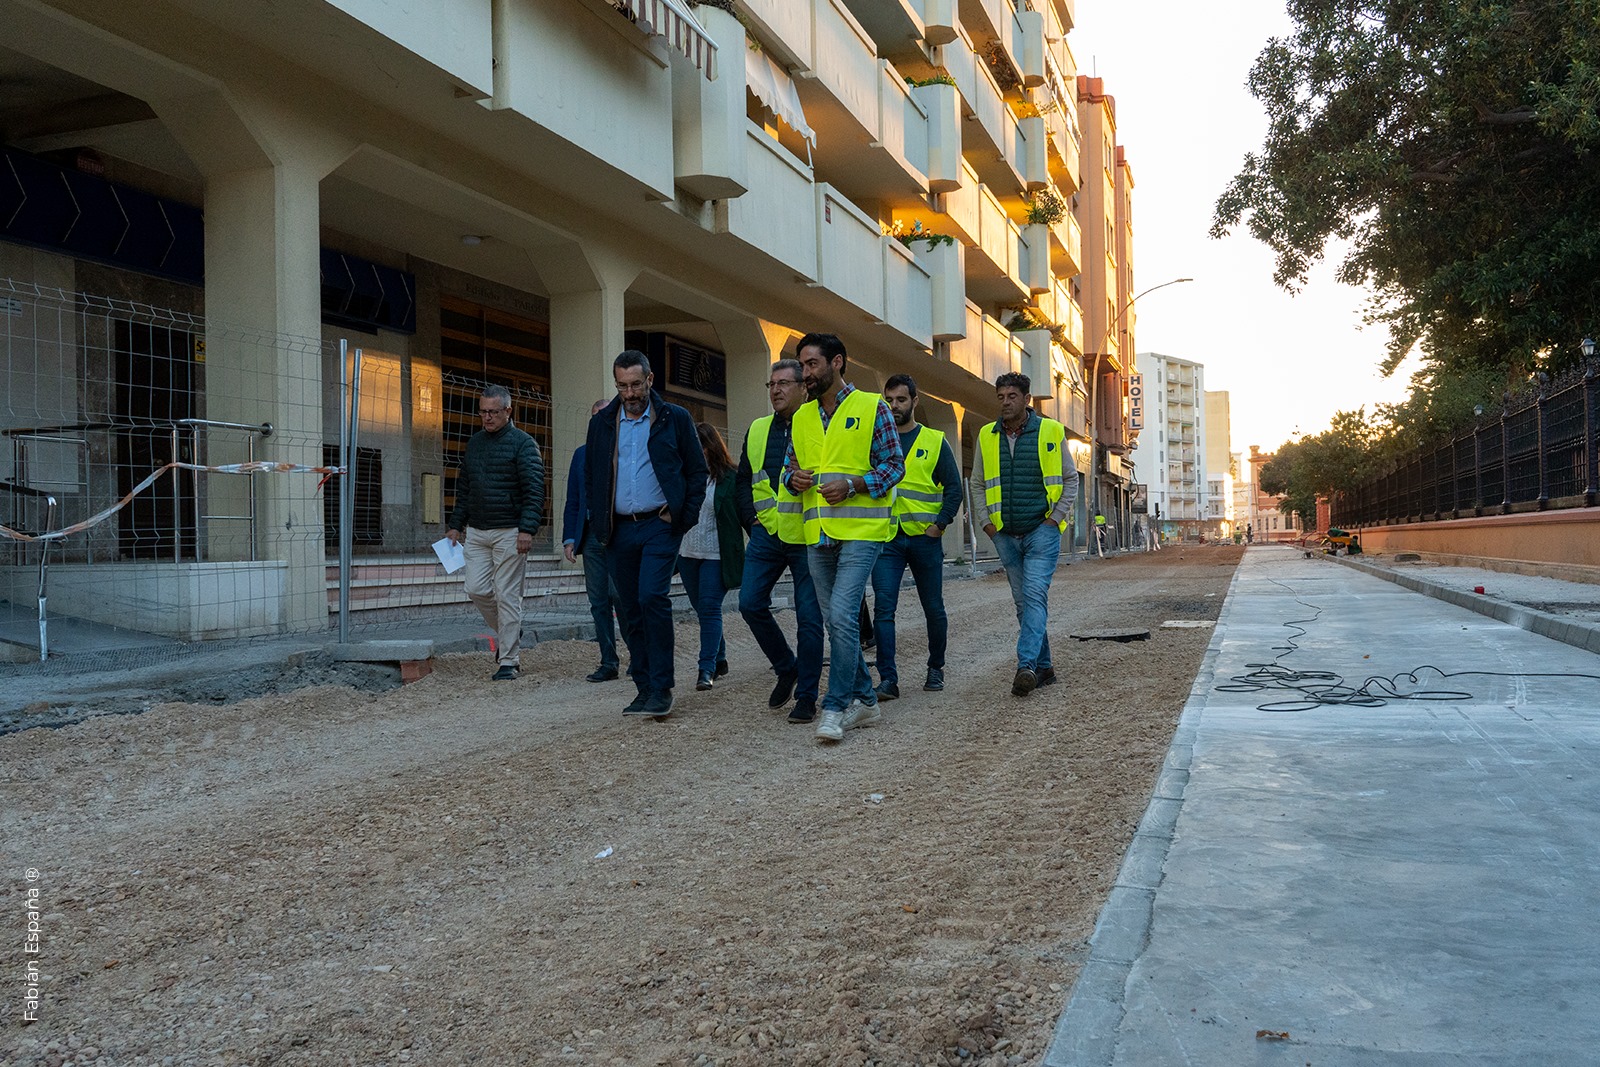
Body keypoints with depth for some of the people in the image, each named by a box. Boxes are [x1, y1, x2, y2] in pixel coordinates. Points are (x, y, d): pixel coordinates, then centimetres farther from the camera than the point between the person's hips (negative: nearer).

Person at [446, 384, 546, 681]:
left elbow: (534, 490, -12)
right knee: (477, 589, 1)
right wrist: (455, 525, 16)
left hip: (509, 532, -6)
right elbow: (463, 487, 22)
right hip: (476, 532, 6)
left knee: (507, 595, -4)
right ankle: (508, 634, 26)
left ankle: (508, 661, 3)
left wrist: (527, 529, -20)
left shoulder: (523, 443, -5)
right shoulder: (474, 443, 15)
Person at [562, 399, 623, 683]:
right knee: (599, 602, 5)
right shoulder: (581, 454, 16)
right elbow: (573, 501, 15)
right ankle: (608, 662, 11)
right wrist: (569, 538, 6)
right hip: (591, 537, 4)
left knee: (619, 594, -12)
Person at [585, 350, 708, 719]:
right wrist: (599, 522, 7)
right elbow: (591, 476, 17)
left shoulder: (675, 419, 2)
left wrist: (684, 518, -4)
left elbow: (697, 471, 5)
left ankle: (661, 688, -10)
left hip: (660, 524, -4)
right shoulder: (602, 423, 11)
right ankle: (644, 688, 15)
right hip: (619, 530, 4)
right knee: (630, 611, 6)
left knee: (652, 598, -18)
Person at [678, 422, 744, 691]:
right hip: (687, 552, 5)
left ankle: (707, 668, -9)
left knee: (709, 607, -10)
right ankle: (719, 659, 25)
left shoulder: (728, 478, -7)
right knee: (702, 608, 12)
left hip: (715, 554, -5)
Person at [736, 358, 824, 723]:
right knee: (751, 603, -3)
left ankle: (806, 696, 10)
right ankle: (787, 668, 20)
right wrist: (752, 519, 8)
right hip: (766, 535, 5)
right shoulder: (757, 430, 13)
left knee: (809, 617, -1)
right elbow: (742, 481, 19)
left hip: (806, 538, -5)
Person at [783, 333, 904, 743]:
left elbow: (894, 465, -4)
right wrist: (794, 477, -3)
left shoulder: (872, 407, -2)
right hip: (818, 534, 6)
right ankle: (863, 700, 22)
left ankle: (837, 706, -8)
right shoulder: (802, 417, 15)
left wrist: (852, 484, -17)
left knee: (842, 614, -16)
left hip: (861, 530, -6)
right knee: (835, 620, 10)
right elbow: (789, 465, 21)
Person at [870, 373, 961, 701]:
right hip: (886, 538, 0)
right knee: (884, 607, -10)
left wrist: (940, 524, -8)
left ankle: (936, 668, 29)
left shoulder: (935, 442, 5)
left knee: (933, 608, 10)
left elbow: (953, 487, 3)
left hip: (925, 538, 0)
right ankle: (888, 679, -10)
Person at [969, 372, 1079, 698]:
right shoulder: (987, 436, 7)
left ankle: (1027, 665, -25)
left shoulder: (1051, 431, -1)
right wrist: (986, 521, 4)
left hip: (1042, 530, -4)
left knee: (1035, 595, -17)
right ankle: (1044, 667, 16)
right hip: (1005, 534, 4)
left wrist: (1056, 516, -4)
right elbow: (977, 484, 16)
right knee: (1023, 602, 8)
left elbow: (1070, 479, 6)